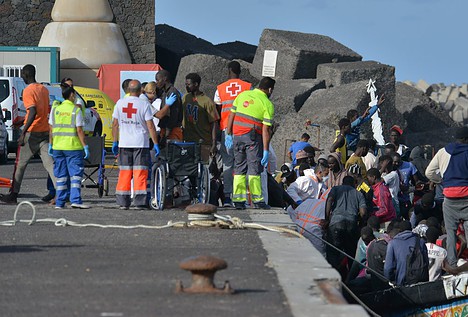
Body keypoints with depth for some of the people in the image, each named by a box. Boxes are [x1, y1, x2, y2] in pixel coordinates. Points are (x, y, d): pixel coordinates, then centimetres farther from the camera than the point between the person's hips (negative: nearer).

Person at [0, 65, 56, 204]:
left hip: (32, 132, -6)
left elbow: (33, 112, -22)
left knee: (20, 164, 7)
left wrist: (23, 133, -24)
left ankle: (13, 195, 13)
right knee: (49, 164, 0)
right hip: (45, 132, 6)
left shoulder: (28, 91, -11)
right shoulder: (44, 89, 13)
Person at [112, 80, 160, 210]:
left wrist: (115, 141, 16)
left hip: (124, 143, 3)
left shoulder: (120, 103, 4)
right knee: (140, 172, -1)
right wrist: (156, 144, -2)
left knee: (124, 172, 8)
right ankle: (140, 202, -5)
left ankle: (123, 202, 7)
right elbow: (150, 126, -8)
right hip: (140, 143, -3)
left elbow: (115, 124, 7)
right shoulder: (144, 105, -7)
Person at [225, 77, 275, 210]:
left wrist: (228, 134, 14)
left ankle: (238, 200, 7)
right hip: (253, 138, -4)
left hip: (237, 135, 4)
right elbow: (265, 130, -9)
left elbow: (231, 116, 8)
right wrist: (266, 151, -8)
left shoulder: (243, 95, 9)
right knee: (254, 169, 1)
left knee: (239, 168, 10)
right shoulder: (267, 104, -4)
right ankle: (257, 200, -1)